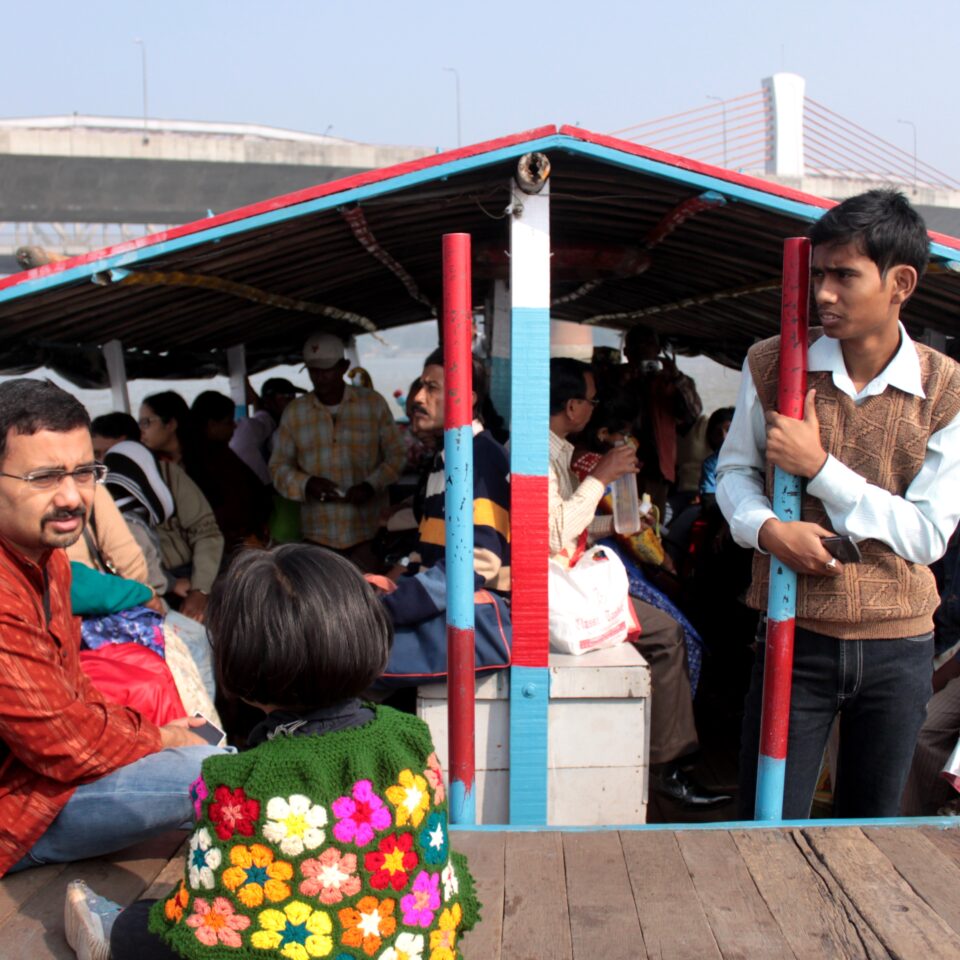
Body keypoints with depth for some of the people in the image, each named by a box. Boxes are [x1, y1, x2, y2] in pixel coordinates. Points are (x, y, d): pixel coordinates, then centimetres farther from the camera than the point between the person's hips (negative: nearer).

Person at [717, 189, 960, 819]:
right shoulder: (772, 363, -4)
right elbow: (735, 470, 7)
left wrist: (820, 467, -19)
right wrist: (767, 528, -15)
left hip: (898, 648, 1)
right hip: (794, 638, 0)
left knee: (872, 824, 18)